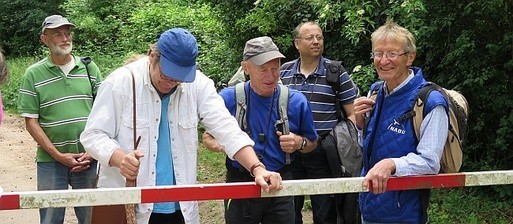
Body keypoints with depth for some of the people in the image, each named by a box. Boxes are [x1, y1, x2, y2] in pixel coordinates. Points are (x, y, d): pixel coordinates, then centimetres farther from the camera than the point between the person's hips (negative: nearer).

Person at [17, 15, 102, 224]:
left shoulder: (90, 68, 5)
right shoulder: (33, 74, -1)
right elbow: (31, 121, -3)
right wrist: (58, 155, -10)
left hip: (89, 159, 2)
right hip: (51, 161, -2)